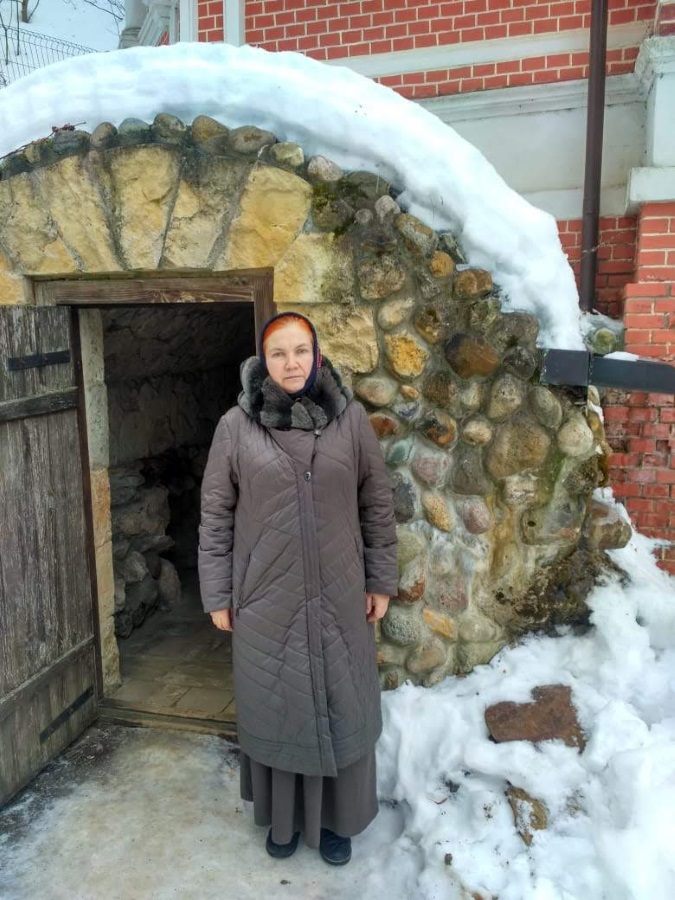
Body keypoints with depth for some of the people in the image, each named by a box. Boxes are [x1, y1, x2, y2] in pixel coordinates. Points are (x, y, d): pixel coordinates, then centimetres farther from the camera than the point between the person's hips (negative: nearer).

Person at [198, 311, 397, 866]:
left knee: (341, 707, 13)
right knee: (275, 708, 14)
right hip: (266, 599, 0)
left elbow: (378, 505, 2)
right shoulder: (236, 426, -6)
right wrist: (217, 594, -1)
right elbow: (216, 514, -1)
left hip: (339, 596, 1)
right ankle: (284, 815, 38)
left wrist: (381, 581, 4)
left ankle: (336, 817, 36)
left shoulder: (351, 418, -3)